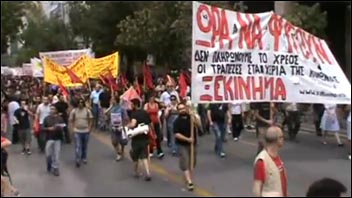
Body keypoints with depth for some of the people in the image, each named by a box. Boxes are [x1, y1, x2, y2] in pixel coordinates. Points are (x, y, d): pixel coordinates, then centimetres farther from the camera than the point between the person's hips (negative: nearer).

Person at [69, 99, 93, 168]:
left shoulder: (87, 111, -2)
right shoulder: (74, 111, -3)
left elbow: (90, 120, 3)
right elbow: (71, 121, 2)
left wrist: (90, 128, -4)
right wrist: (72, 129, -7)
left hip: (86, 131, 1)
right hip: (77, 131, -1)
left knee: (85, 146, 13)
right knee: (78, 146, -8)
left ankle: (84, 158, 30)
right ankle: (78, 160, -8)